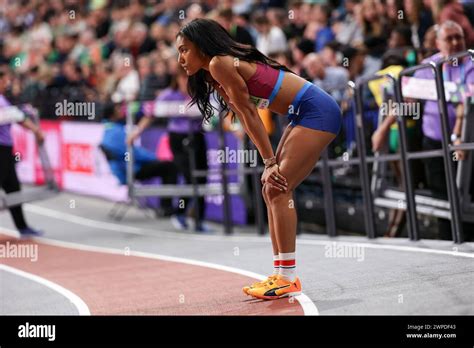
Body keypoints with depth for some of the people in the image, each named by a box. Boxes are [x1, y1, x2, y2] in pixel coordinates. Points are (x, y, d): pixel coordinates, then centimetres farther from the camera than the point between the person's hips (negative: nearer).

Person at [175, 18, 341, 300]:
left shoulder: (220, 64, -14)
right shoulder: (214, 75, 14)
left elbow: (249, 113, -13)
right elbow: (244, 116, 8)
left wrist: (270, 163, -10)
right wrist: (271, 163, -1)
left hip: (317, 112, -10)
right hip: (305, 115, 10)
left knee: (278, 189, -13)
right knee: (274, 190, 8)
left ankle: (288, 279, -12)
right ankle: (281, 274, 11)